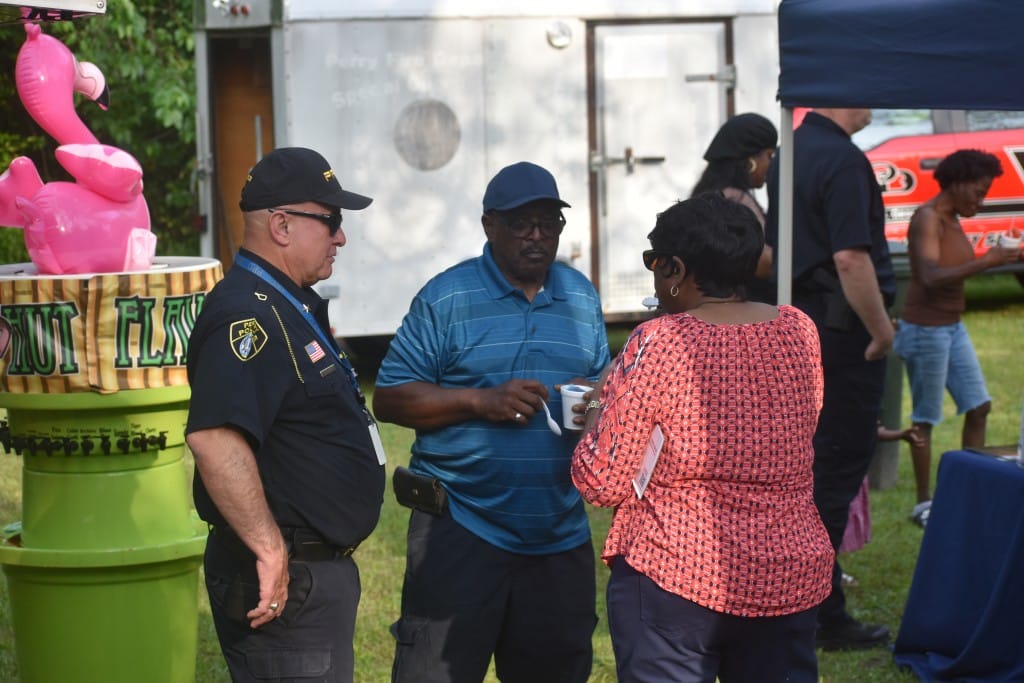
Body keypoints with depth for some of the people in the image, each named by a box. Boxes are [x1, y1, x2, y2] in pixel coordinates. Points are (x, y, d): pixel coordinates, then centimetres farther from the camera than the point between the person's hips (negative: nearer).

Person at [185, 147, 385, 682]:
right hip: (285, 579, -11)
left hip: (322, 570, 11)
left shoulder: (294, 309, 14)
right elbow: (213, 438, -35)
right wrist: (269, 548, -31)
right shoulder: (250, 316, -20)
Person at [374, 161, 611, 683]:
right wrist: (481, 401, -18)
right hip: (461, 527, -4)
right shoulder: (446, 298, -4)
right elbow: (389, 398, -6)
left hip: (561, 535, 5)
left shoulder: (582, 297, 12)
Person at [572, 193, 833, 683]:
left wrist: (597, 420, 9)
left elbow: (602, 484, -11)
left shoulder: (658, 346, -13)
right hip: (790, 574, 5)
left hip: (678, 575, -5)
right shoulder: (800, 332, 3)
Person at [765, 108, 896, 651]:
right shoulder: (843, 161, -18)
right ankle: (824, 616, 0)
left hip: (798, 317, 9)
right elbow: (850, 259, -25)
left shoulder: (791, 152, 11)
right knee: (839, 467, -4)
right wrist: (882, 331, -15)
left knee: (810, 461, 18)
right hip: (843, 329, -9)